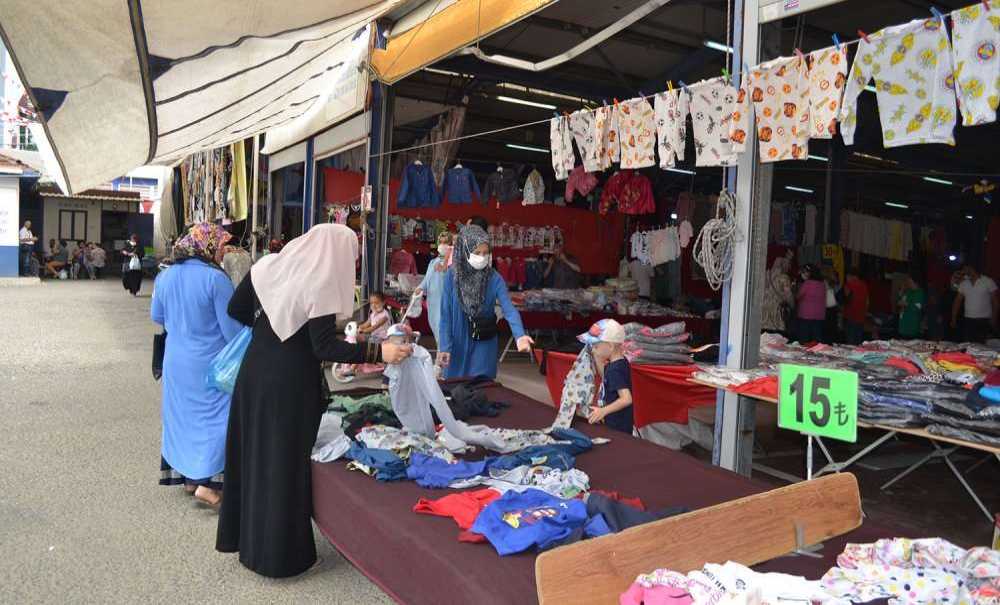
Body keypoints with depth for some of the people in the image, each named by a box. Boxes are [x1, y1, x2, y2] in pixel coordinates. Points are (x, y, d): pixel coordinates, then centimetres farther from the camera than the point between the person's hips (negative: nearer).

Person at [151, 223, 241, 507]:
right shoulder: (215, 278, -20)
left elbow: (157, 316, 14)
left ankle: (188, 476, 28)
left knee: (183, 414, 17)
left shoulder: (166, 276, 1)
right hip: (208, 362, -7)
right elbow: (232, 328, -17)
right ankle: (206, 483, -2)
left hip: (176, 360, 7)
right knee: (217, 416, 3)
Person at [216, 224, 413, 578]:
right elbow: (324, 348, -21)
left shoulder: (267, 266, 2)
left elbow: (236, 311, 9)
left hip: (255, 374, 7)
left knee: (251, 452, 19)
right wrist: (378, 352, -23)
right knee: (285, 462, 5)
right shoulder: (322, 283, -17)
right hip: (290, 385, -6)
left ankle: (245, 538, 35)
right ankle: (280, 555, 17)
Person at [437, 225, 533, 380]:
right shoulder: (452, 277, -9)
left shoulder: (494, 279, -10)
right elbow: (445, 314, -6)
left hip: (484, 343, 0)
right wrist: (444, 346, -10)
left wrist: (520, 336, -37)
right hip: (458, 343, 0)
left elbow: (509, 309, -20)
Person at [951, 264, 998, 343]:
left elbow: (995, 301, -2)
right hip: (968, 320, 3)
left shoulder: (988, 281, -3)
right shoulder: (963, 284, 8)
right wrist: (954, 319, 6)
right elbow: (958, 301, 10)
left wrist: (994, 318, -8)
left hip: (984, 320, -3)